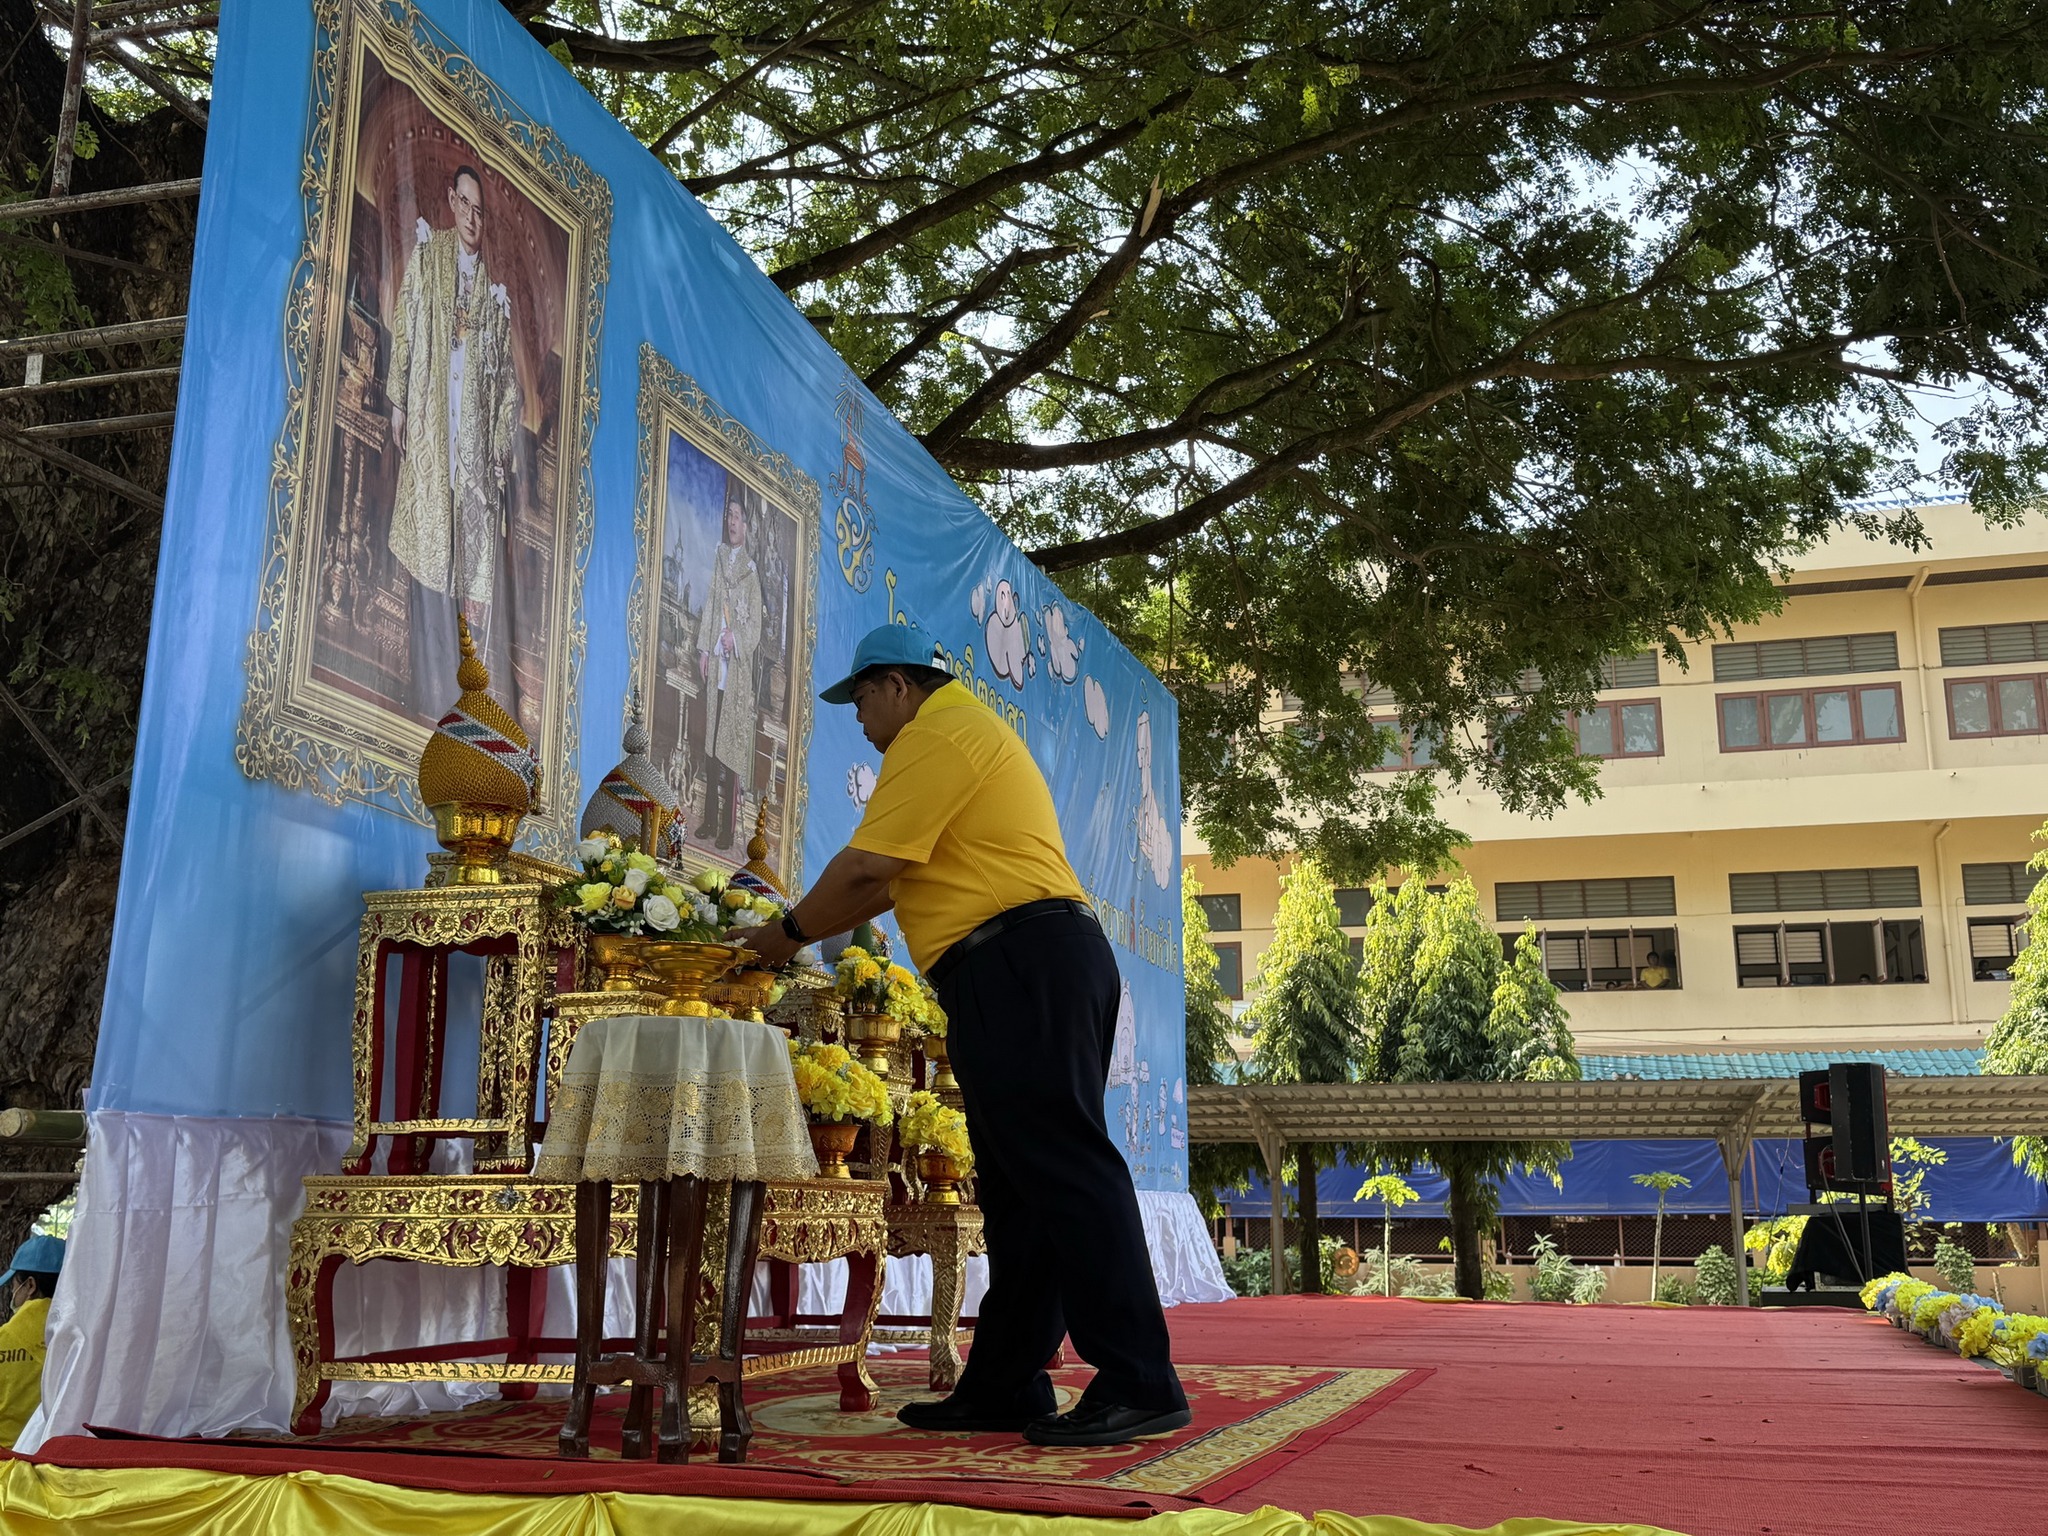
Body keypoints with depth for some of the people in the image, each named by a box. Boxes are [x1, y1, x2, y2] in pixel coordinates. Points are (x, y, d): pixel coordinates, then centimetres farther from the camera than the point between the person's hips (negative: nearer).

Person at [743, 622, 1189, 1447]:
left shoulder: (935, 736, -5)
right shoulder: (969, 732, 29)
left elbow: (866, 868, -12)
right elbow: (897, 882, 29)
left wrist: (792, 932, 3)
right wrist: (802, 929, 25)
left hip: (1021, 969, -11)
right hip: (1041, 969, 11)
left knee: (1065, 1168, -12)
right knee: (1020, 1185, 10)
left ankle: (1140, 1384, -12)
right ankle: (1005, 1386, 15)